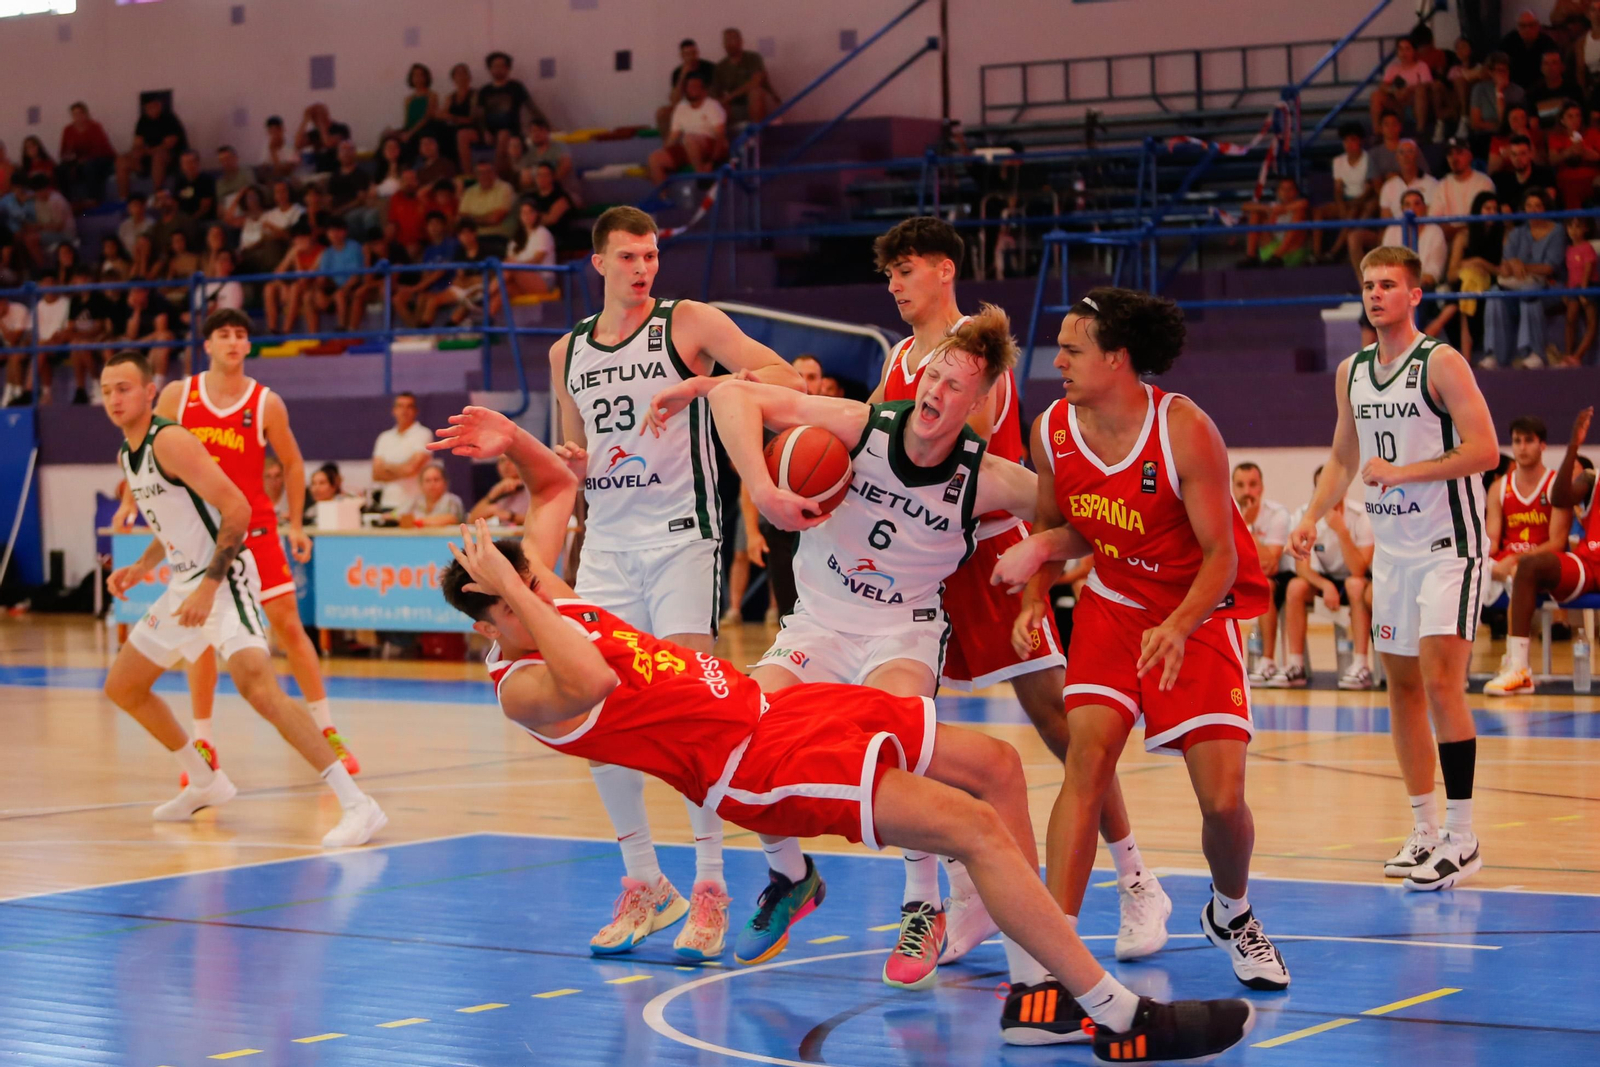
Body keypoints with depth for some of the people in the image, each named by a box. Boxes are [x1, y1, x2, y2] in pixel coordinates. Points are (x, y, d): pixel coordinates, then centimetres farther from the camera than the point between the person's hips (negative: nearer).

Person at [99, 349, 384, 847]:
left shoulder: (170, 441, -16)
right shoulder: (127, 456, 13)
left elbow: (236, 509, -22)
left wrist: (209, 586, -25)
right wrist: (142, 566, 11)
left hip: (224, 578, -10)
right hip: (184, 583, 10)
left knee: (258, 688, -28)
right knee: (121, 687, 18)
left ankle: (357, 805, -31)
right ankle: (205, 783, 34)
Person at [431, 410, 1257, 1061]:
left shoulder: (544, 599, 9)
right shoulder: (523, 689, -15)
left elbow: (559, 485, 23)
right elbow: (591, 682, -39)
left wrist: (513, 441, 5)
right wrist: (515, 594, -30)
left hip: (772, 705, 10)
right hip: (753, 764, -10)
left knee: (996, 768, 9)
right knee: (974, 825, -20)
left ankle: (1036, 996, 12)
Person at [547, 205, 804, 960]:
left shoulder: (688, 323, -2)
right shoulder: (567, 353, 13)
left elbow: (786, 380, -12)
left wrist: (702, 387, -26)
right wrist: (569, 465, 0)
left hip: (680, 533, -5)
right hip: (608, 539, 5)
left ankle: (709, 888, -7)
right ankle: (643, 883, 15)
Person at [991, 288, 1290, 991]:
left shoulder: (1185, 431, -23)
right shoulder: (1052, 432, -9)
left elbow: (1222, 556, -20)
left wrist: (1177, 629, -37)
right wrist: (1040, 550, -17)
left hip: (1200, 612, -3)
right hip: (1112, 604, 3)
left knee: (1223, 797, -8)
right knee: (1088, 756, -19)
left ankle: (1231, 913, 25)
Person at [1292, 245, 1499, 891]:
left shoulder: (1442, 364, -12)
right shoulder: (1351, 372, 9)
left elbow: (1484, 451, -18)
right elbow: (1344, 458, 20)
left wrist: (1400, 472, -20)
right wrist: (1312, 517, 6)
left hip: (1448, 545, -7)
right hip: (1391, 547, 7)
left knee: (1440, 680, -15)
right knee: (1402, 687, 9)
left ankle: (1461, 839, -9)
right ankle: (1424, 831, 17)